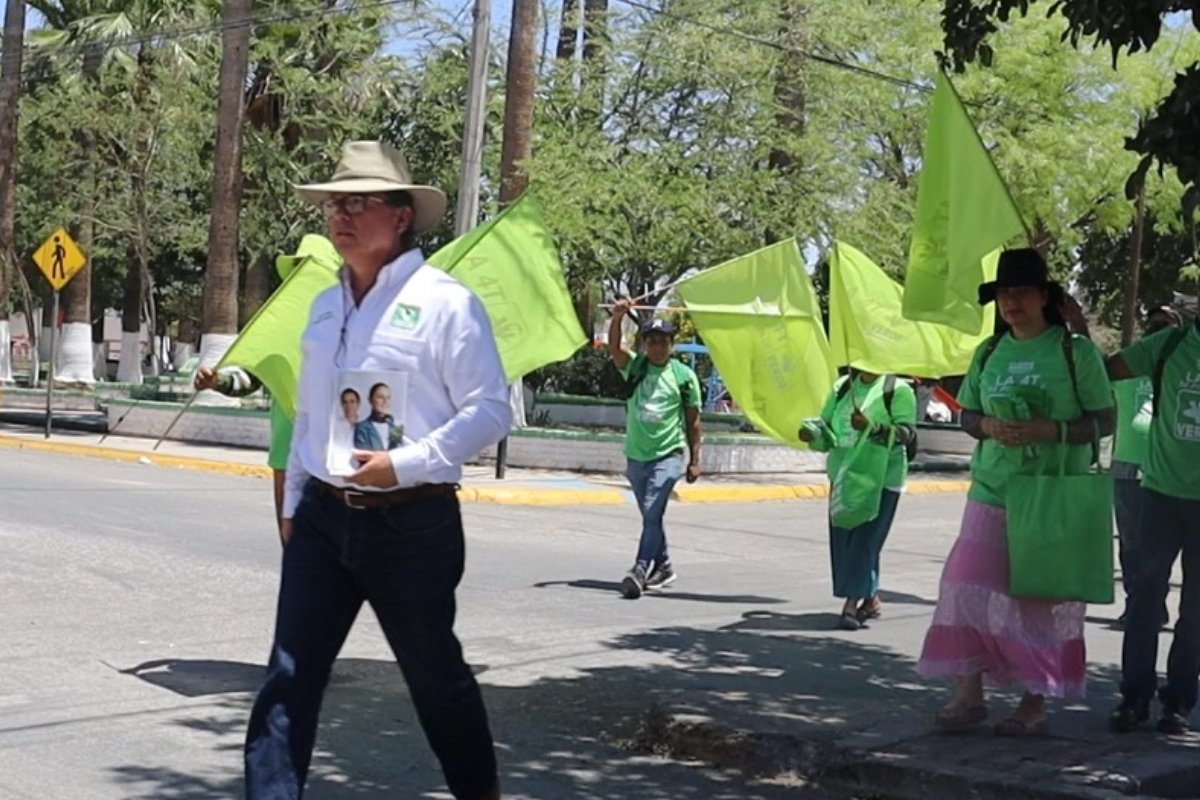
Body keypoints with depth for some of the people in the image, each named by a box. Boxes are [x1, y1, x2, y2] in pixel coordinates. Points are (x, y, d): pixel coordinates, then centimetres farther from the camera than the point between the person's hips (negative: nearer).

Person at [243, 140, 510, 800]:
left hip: (411, 520, -5)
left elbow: (490, 412, -13)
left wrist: (405, 463, -21)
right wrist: (293, 501, 17)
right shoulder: (324, 307, 12)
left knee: (435, 676, 11)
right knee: (289, 678, 0)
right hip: (324, 516, 6)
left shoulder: (443, 301, -9)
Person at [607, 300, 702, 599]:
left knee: (652, 513, -17)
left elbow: (693, 421, 4)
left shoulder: (684, 375, -1)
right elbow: (613, 347, -14)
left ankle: (640, 571, -22)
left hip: (668, 456, -4)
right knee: (650, 516, 15)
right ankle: (663, 567, 30)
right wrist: (617, 318, -31)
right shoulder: (634, 367, 5)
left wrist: (694, 460, 2)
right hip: (636, 455, 4)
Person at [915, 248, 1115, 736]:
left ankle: (1035, 704, 13)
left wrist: (1051, 430, -19)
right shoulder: (989, 353, 9)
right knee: (970, 589, -1)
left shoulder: (1075, 351, -4)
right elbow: (966, 415, 15)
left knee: (1043, 598, 2)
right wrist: (989, 426, -7)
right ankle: (969, 696, 8)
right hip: (991, 492, 4)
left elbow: (1103, 421, -4)